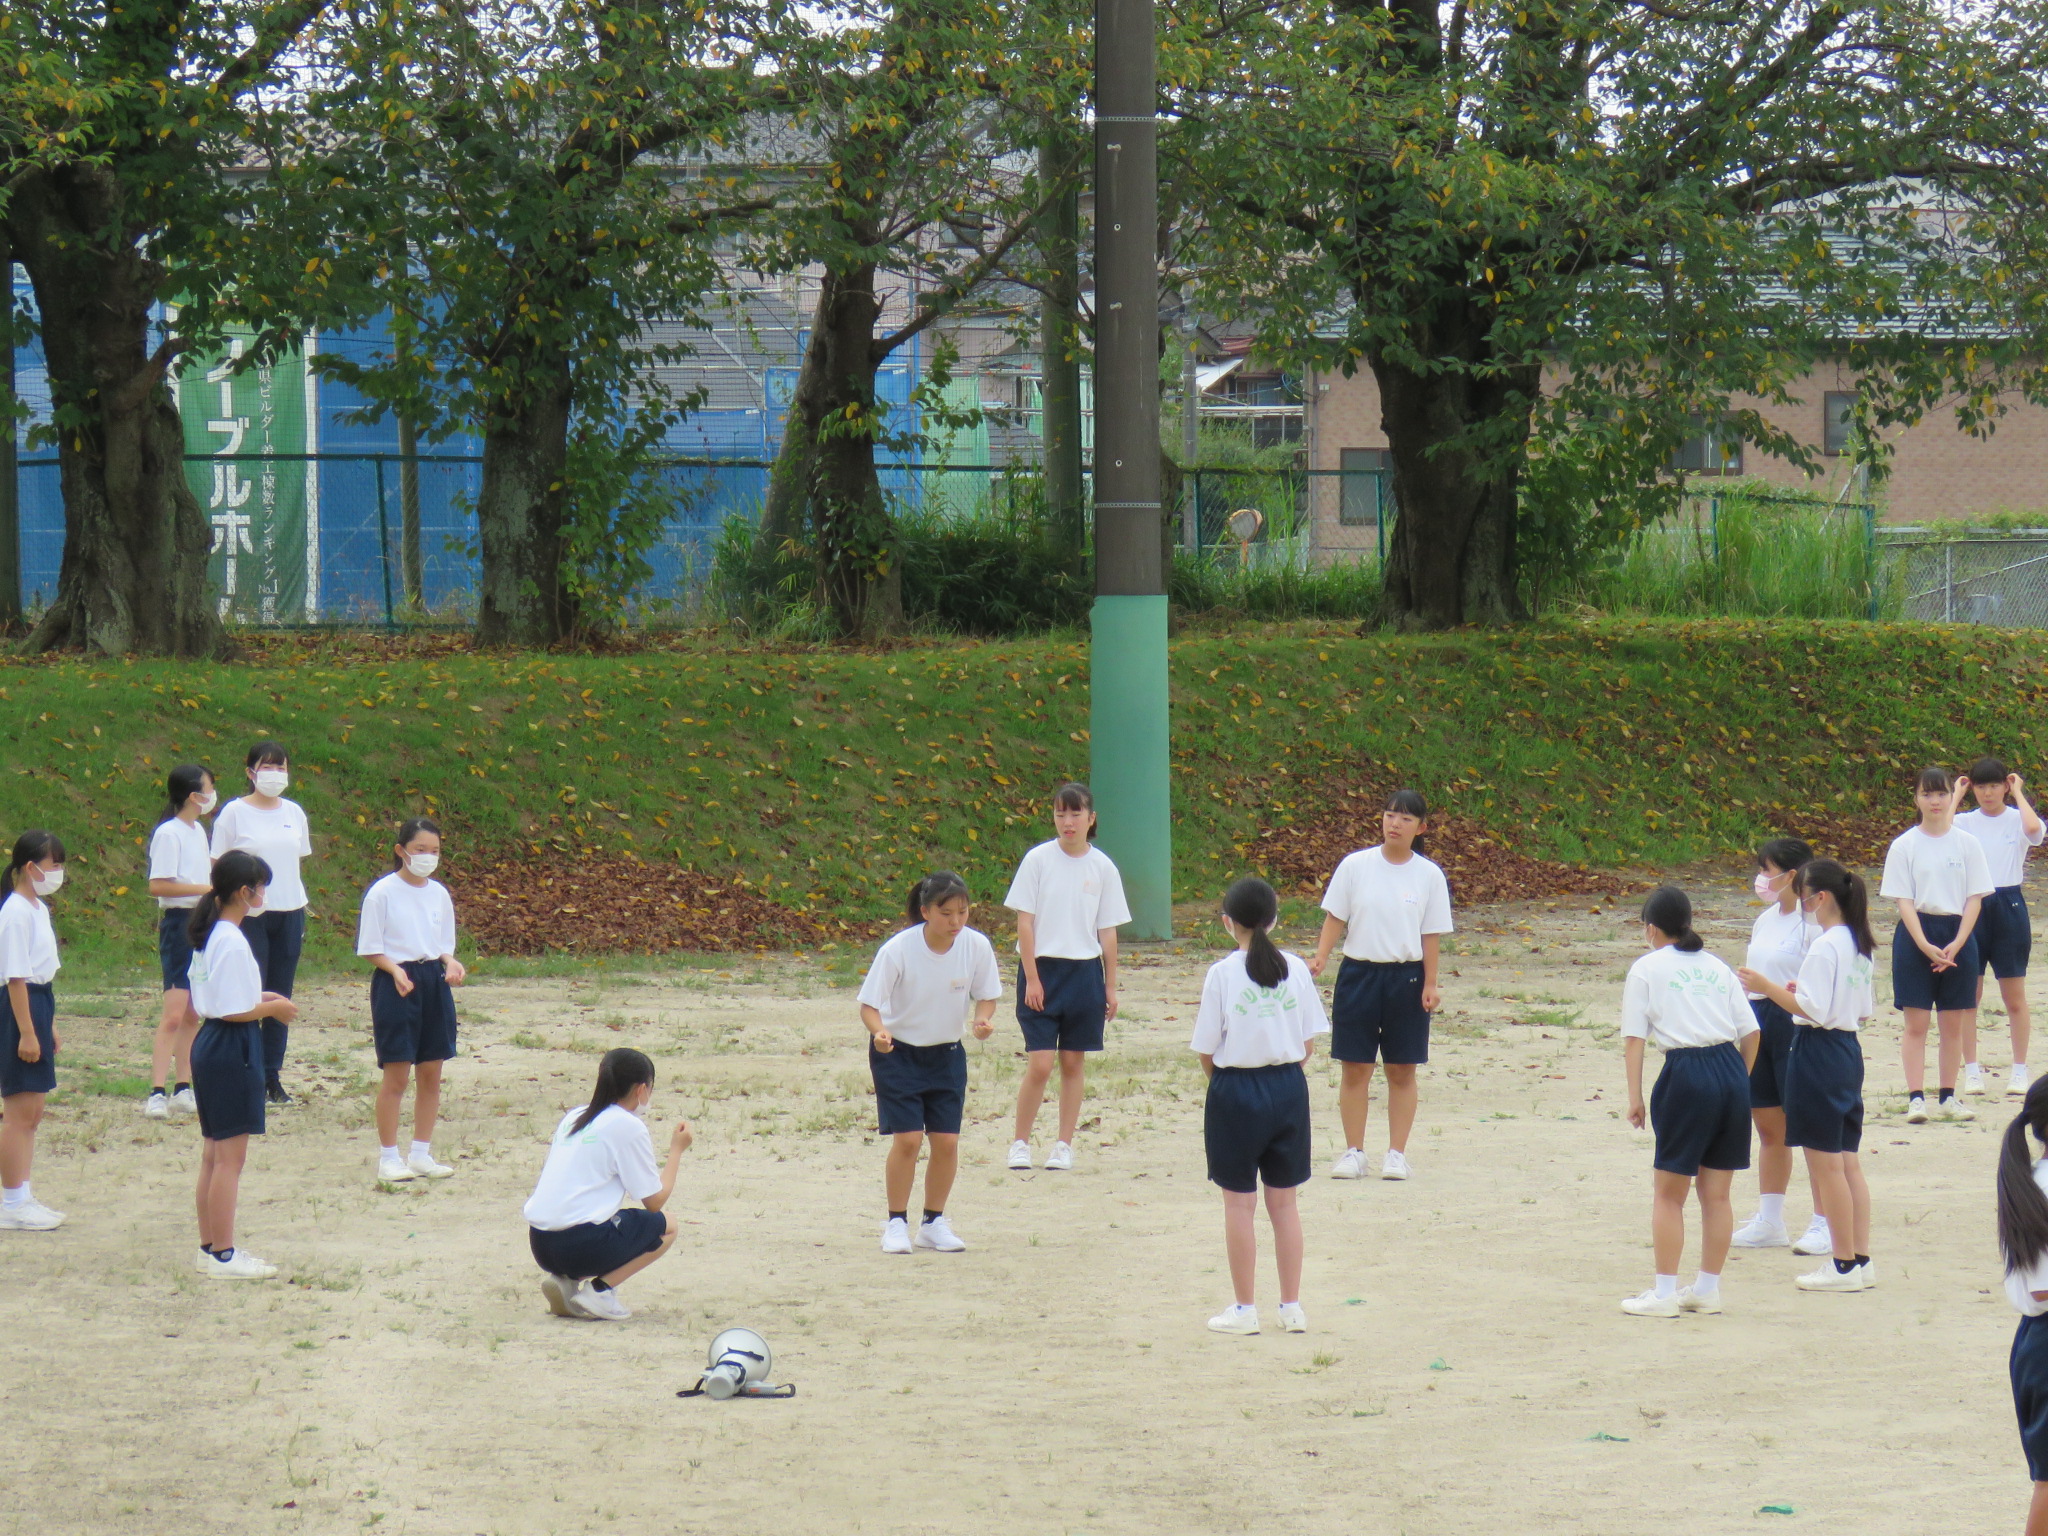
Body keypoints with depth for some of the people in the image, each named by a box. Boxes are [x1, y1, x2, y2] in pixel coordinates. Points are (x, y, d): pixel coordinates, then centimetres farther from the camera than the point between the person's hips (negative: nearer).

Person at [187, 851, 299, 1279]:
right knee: (230, 1158, -4)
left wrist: (259, 998, 13)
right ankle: (223, 1255, 0)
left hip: (209, 1046, 10)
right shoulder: (232, 943, -19)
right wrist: (273, 1008, -8)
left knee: (213, 1155, 15)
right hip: (233, 1051, -10)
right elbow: (232, 1011, -21)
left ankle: (210, 1247, 21)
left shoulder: (208, 935, 10)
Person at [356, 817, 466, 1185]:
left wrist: (451, 963, -6)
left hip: (433, 981, 6)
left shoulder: (439, 894, 9)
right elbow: (371, 949, -6)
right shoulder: (382, 893, -7)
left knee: (431, 1074, 8)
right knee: (396, 1075, -4)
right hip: (395, 984, -6)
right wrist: (395, 969, -23)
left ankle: (421, 1154, 18)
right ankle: (388, 1158, 5)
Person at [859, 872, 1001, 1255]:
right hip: (897, 1052, -3)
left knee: (946, 1141, 0)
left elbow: (986, 995, 0)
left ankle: (933, 1223, 18)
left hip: (947, 1054, 3)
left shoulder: (977, 947, -15)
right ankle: (896, 1223, 4)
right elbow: (869, 1004, -18)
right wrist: (879, 1031, -39)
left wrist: (983, 1019, -22)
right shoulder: (898, 950, -24)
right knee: (908, 1138, -12)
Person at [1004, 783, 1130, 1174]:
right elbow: (1025, 921, -4)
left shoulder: (1102, 868, 2)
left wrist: (1110, 986, 6)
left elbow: (1107, 932, 7)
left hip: (1084, 972, 2)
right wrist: (1031, 978, -9)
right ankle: (1020, 1144, 8)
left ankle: (1064, 1146, 17)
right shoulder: (1038, 860, -4)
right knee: (1040, 1063, -7)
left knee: (1073, 1061, 7)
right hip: (1042, 969, -2)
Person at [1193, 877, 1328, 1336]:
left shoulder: (1223, 974, -10)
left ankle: (1245, 1310, 7)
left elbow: (1206, 1049, -7)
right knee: (1285, 1201, 11)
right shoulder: (1295, 968, -1)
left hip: (1237, 1090, -3)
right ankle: (1292, 1307, 15)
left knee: (1239, 1202, 4)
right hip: (1289, 1088, 3)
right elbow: (1309, 1043, 4)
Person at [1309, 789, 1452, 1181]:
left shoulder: (1429, 876, 0)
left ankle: (1397, 1154, 13)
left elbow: (1431, 935, 2)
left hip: (1406, 977, 0)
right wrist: (1320, 958, -12)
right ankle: (1353, 1152, 12)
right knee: (1355, 1068, 3)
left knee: (1402, 1071, 5)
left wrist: (1430, 984, -4)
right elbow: (1335, 918, 1)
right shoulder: (1355, 866, -1)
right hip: (1358, 972, 0)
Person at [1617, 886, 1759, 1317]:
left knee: (1668, 1193, 4)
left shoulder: (1647, 968, 5)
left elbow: (1634, 1039, -1)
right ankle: (1707, 1289, 17)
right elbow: (1751, 1031, 12)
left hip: (1686, 1074, -5)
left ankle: (1664, 1293, 4)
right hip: (1731, 1071, 5)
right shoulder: (1716, 967, 17)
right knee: (1716, 1192, 12)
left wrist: (1635, 1098, 0)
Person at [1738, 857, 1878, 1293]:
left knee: (1826, 1164, -2)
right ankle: (1861, 1260, 14)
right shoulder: (1859, 946, 11)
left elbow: (1814, 1010, -21)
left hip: (1819, 1051, -9)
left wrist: (1769, 988, -15)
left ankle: (1844, 1264, 1)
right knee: (1848, 1162, 13)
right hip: (1849, 1051, 9)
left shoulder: (1825, 947, -17)